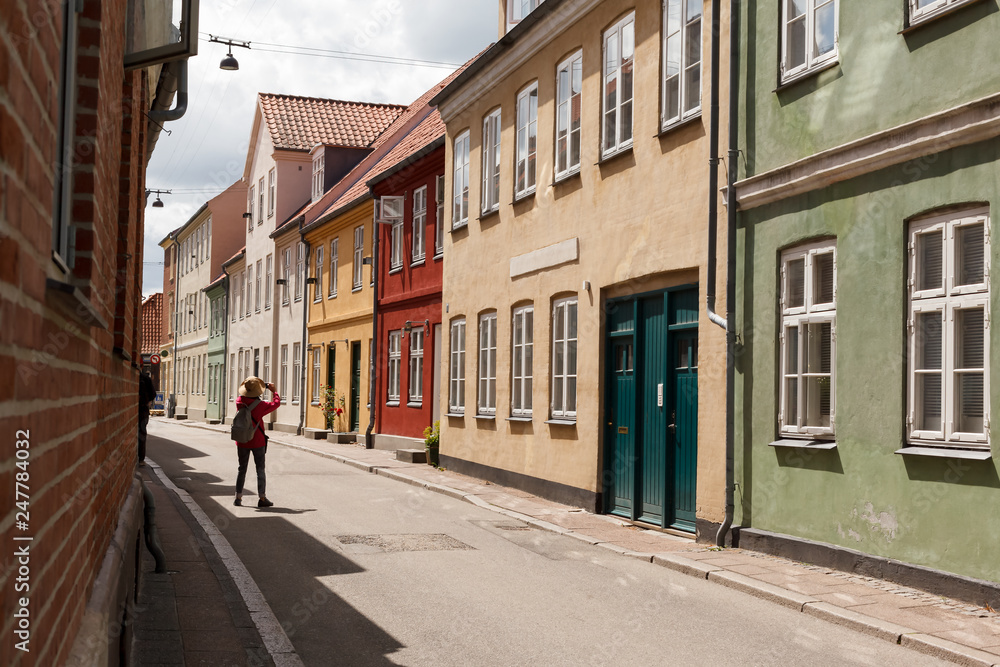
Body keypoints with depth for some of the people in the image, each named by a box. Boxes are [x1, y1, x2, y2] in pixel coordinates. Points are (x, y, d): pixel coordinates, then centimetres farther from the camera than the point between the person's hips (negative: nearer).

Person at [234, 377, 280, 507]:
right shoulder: (260, 405, -16)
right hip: (258, 442, -3)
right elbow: (276, 403, -3)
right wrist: (274, 391, 13)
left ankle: (238, 498, 11)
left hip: (242, 442, 3)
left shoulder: (239, 402, -8)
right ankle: (262, 498, 3)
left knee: (242, 469, 12)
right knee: (260, 469, 5)